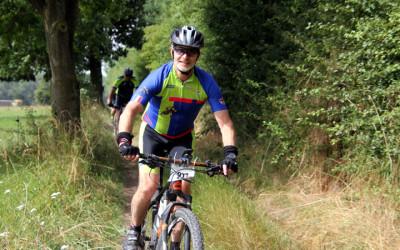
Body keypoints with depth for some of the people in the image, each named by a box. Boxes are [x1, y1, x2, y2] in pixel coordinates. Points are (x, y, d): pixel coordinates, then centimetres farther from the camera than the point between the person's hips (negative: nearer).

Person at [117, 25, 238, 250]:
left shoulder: (206, 82, -21)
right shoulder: (159, 77, -27)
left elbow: (225, 122, -20)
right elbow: (130, 110, -34)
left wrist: (230, 153, -35)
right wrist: (124, 140, -51)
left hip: (182, 138, 2)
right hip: (153, 133, -2)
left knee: (183, 188, -12)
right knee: (148, 188, -15)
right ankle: (134, 232, 12)